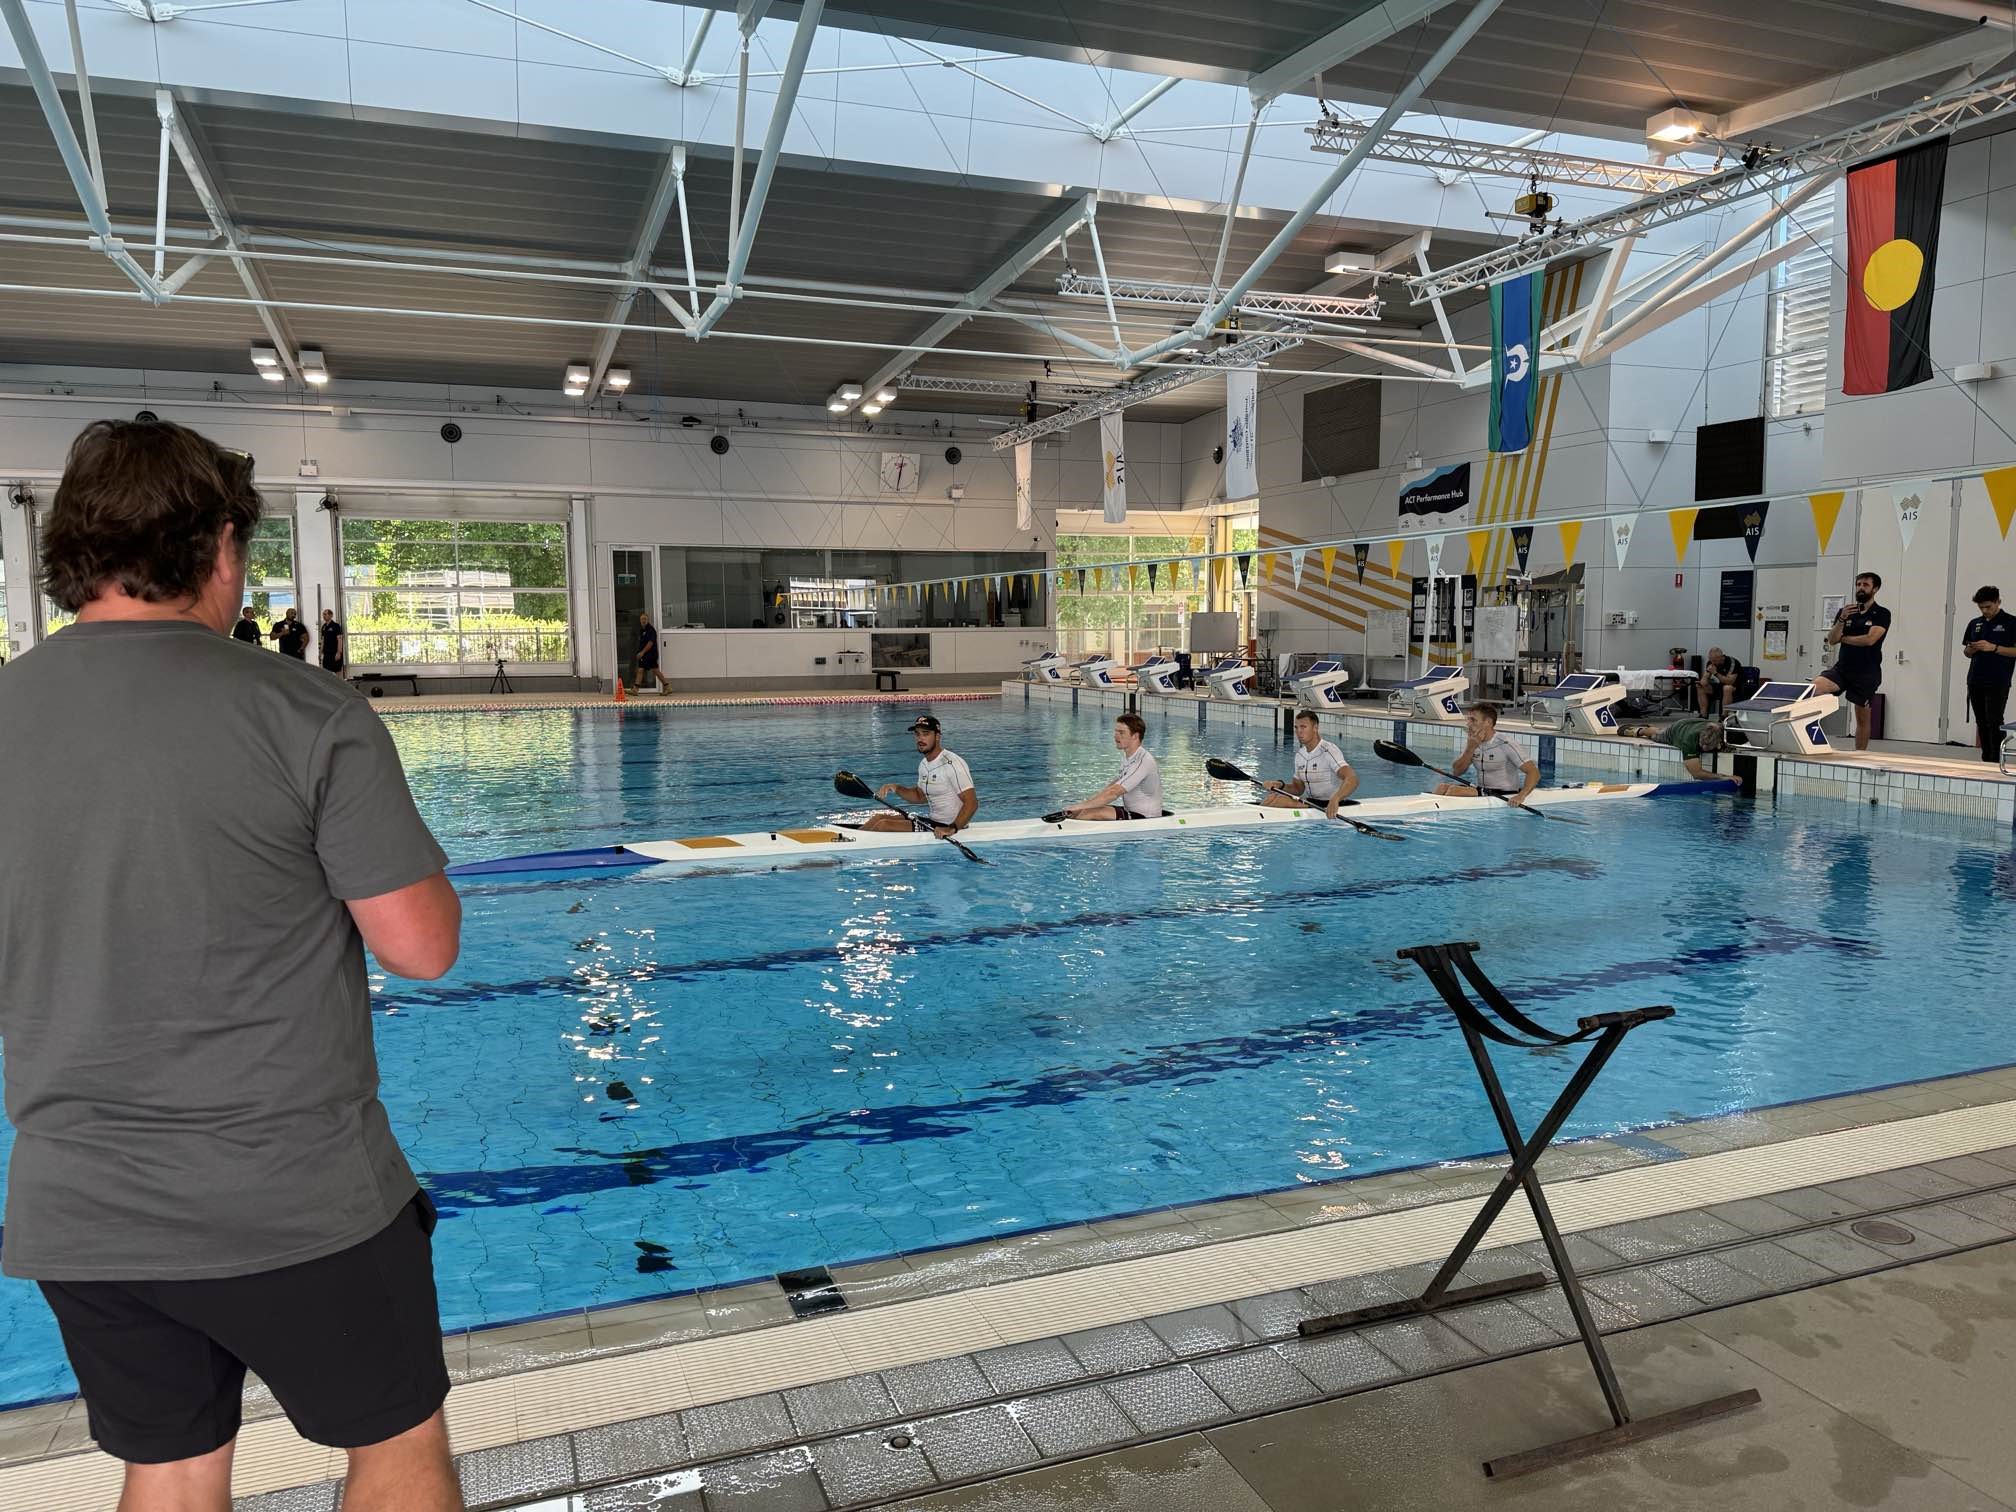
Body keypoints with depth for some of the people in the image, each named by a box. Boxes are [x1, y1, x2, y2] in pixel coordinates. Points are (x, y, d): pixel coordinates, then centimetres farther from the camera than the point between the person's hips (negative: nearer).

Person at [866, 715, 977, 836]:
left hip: (945, 827, -9)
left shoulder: (951, 763, -20)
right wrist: (896, 788, 5)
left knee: (883, 825, -15)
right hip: (932, 821, 9)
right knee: (879, 817, 8)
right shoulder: (924, 764, 10)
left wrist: (952, 829, -33)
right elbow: (920, 796, 23)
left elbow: (972, 803, -24)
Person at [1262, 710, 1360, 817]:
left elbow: (1352, 780, -30)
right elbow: (1298, 789, 18)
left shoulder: (1328, 751, -16)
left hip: (1329, 806, -8)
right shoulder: (1300, 755, 10)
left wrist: (1335, 799, -48)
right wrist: (1281, 786, -4)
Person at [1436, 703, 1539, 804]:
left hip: (1503, 795, -7)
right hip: (1481, 790, 7)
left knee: (1454, 790, -26)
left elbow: (1534, 772, -20)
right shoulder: (1473, 743, 6)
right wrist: (1471, 748, -12)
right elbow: (1457, 771, 0)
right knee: (1443, 787, -18)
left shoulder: (1505, 745, -16)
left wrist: (1521, 796, -35)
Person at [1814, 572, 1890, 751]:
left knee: (1862, 719, 4)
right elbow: (1831, 640, 1)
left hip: (1867, 673, -3)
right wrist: (1842, 619, -13)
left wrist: (1844, 638, -2)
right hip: (1842, 668, 3)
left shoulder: (1882, 614, -2)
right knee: (1814, 686, -26)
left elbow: (1870, 639, -16)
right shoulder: (1846, 611, 11)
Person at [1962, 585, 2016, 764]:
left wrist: (1994, 648, -18)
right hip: (1975, 682, 5)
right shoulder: (1974, 623, 13)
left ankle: (1997, 762, -9)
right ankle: (1986, 760, 15)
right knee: (1981, 722, 8)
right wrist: (1972, 648, -3)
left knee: (1994, 722, -10)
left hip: (1998, 683, -5)